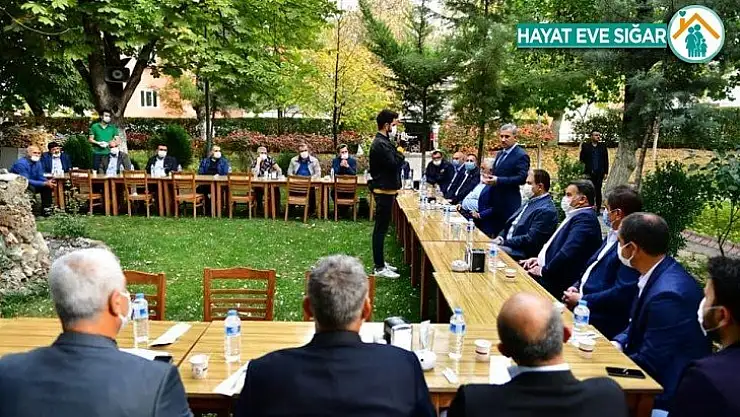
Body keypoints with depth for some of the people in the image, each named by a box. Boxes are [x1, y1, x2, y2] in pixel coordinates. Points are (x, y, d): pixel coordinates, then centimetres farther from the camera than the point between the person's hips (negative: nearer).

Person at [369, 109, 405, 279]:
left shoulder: (383, 142, 15)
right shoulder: (380, 144, -18)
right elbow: (395, 164, -22)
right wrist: (400, 152, -9)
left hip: (386, 190, 11)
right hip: (384, 191, -11)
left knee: (381, 228, 15)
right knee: (381, 228, -6)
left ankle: (380, 262, 25)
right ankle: (379, 268, 0)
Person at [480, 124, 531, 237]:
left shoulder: (521, 155, -11)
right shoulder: (500, 154, 16)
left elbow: (522, 178, -19)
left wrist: (498, 180, -24)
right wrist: (491, 178, 6)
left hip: (509, 204, -8)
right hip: (495, 202, 8)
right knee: (494, 233, 12)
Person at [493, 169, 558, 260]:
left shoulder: (546, 210, -16)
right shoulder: (530, 201, 14)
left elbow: (530, 240, -20)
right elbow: (510, 223, 19)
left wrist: (504, 242, -16)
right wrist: (500, 237, 1)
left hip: (522, 252, -9)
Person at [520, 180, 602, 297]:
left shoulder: (584, 218, -16)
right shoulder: (576, 216, 17)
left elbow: (568, 253, -24)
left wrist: (544, 270, -13)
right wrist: (540, 259, 7)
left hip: (561, 282, -9)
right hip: (554, 274, 9)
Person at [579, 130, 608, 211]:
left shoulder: (603, 146, 9)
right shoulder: (585, 146, 5)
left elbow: (606, 160, 8)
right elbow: (582, 159, 4)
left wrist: (606, 172, 2)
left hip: (599, 173, 1)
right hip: (589, 173, -1)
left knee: (598, 191, 3)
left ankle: (598, 209, 9)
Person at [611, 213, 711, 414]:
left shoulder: (667, 294, -29)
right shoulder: (661, 273, -1)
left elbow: (648, 363, -22)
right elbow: (638, 325, 13)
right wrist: (617, 343, -3)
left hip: (664, 391, -8)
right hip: (653, 376, 8)